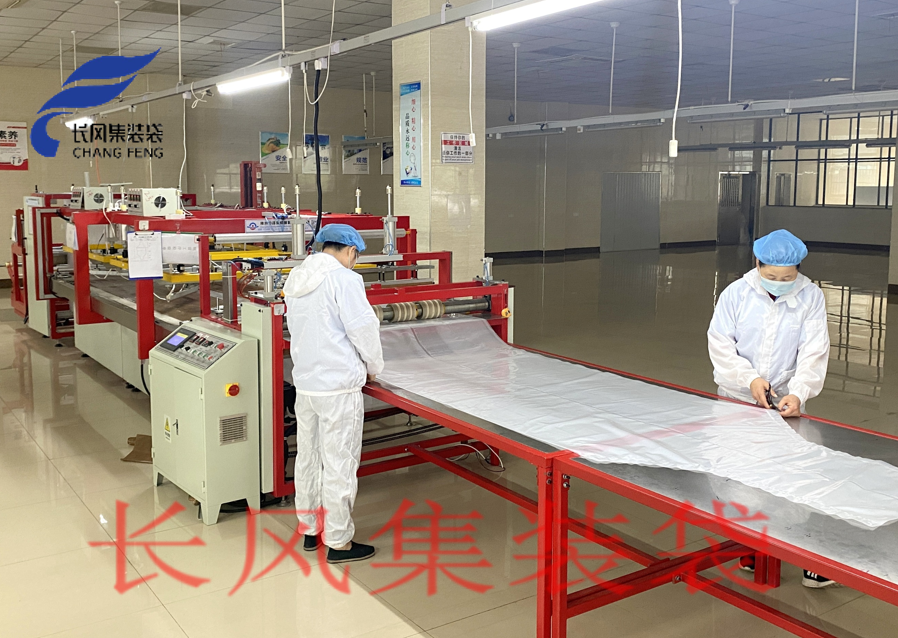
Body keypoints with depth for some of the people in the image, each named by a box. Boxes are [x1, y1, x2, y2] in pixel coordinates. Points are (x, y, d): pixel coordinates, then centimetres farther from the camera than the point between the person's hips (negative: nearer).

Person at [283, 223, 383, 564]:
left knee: (307, 457, 17)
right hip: (338, 386, -8)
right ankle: (339, 542, 11)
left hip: (305, 381, 8)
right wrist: (374, 368, 3)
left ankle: (310, 529, 31)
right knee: (339, 464, 1)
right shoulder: (344, 279, -15)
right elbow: (363, 329, -14)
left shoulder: (296, 278, 9)